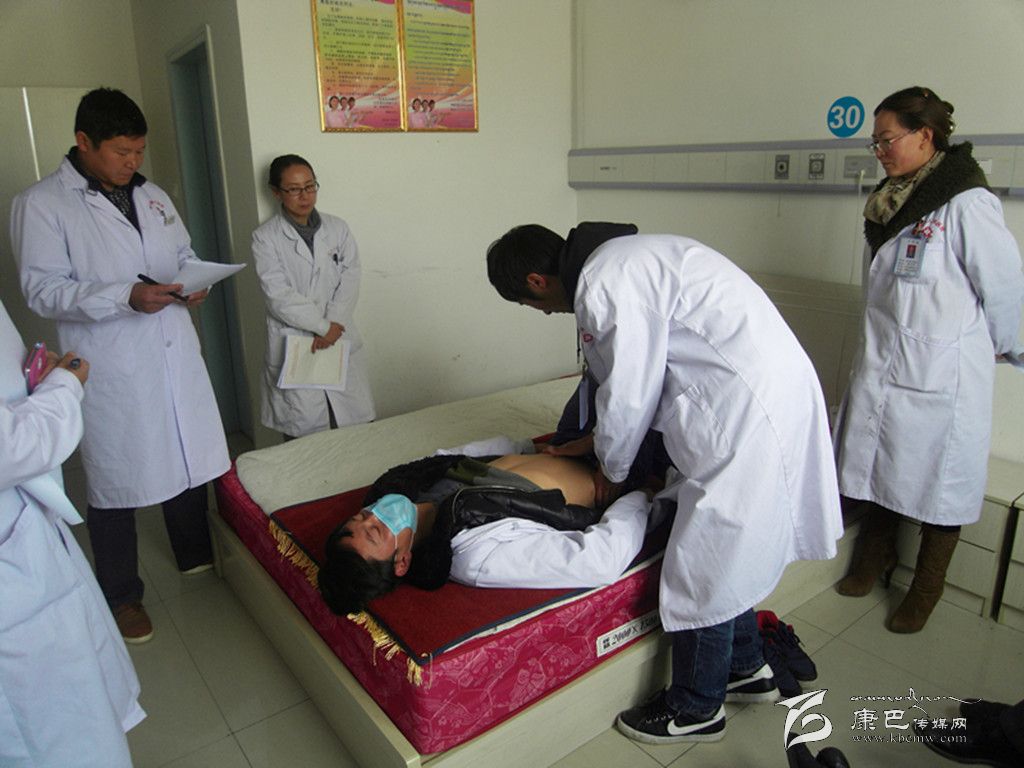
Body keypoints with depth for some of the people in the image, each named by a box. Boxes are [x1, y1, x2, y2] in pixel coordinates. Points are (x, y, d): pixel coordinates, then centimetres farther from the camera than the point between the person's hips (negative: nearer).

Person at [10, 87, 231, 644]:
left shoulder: (153, 197, 10)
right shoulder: (41, 204, -8)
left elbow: (184, 255, 20)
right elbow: (43, 290, -13)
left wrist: (195, 283, -4)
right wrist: (126, 297, -26)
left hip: (175, 354, 6)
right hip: (111, 370, -5)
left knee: (190, 460, 17)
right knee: (115, 479, 7)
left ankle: (195, 555, 39)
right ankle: (121, 595, 26)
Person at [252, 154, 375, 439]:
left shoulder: (337, 228, 8)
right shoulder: (265, 238, -1)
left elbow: (350, 281, 0)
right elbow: (280, 297, -10)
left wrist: (333, 327, -13)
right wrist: (324, 325, -12)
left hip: (342, 343, 3)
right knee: (304, 437, 1)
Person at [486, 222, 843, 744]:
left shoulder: (604, 286, -18)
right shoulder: (623, 257, 14)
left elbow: (628, 397, -13)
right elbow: (639, 371, 20)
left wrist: (611, 470, 5)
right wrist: (597, 442, 27)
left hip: (749, 414, -10)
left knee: (703, 568, 5)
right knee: (728, 550, 23)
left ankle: (696, 710, 26)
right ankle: (746, 668, 43)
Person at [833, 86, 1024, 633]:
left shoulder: (965, 204, -16)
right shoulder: (889, 203, 8)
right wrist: (887, 343, 19)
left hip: (941, 376, -7)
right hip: (882, 363, 7)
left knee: (938, 484, 8)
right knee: (877, 465, 17)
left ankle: (925, 593, 27)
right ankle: (875, 558, 40)